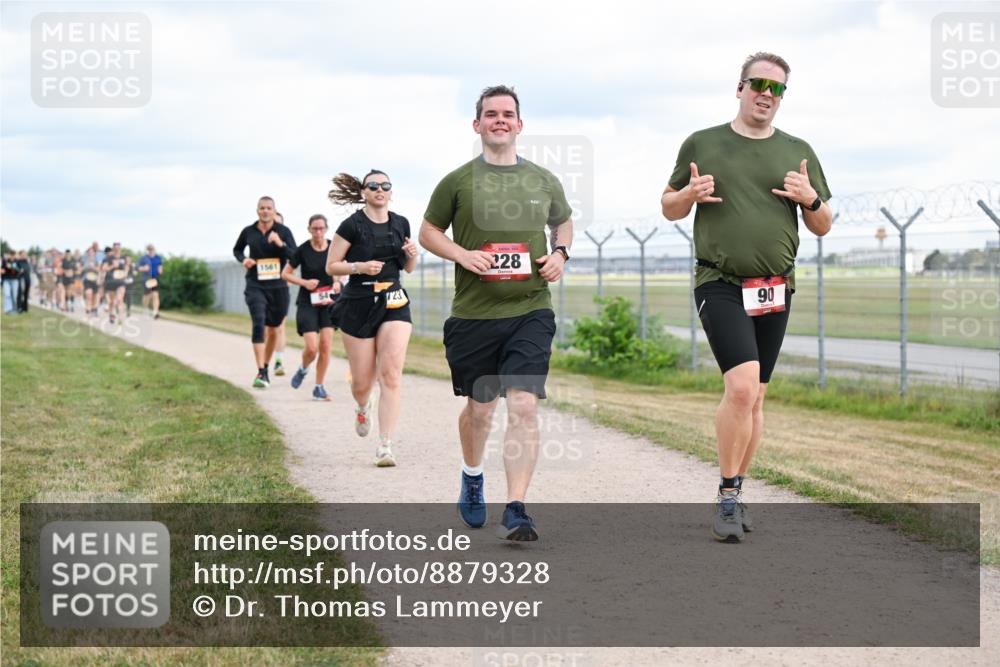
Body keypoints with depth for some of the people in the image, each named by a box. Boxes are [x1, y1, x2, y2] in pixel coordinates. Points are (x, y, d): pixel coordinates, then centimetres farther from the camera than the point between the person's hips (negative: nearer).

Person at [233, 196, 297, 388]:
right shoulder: (248, 232, 3)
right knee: (258, 324, -20)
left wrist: (280, 244, -26)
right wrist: (243, 259, -1)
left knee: (273, 330, 14)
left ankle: (266, 366, 36)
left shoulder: (283, 231, -1)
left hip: (278, 287, 1)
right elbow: (237, 250, 21)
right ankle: (261, 373, -26)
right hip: (255, 286, -1)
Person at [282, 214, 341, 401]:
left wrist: (338, 282, -6)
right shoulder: (303, 250, -8)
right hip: (307, 302, -2)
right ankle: (303, 369, 23)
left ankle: (319, 388, 7)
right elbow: (285, 274, 1)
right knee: (312, 348, -12)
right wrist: (304, 282, -13)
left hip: (329, 301, 2)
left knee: (326, 345, -6)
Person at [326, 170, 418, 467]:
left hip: (394, 303, 2)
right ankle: (362, 408, 43)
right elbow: (331, 266, -3)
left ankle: (385, 446, -14)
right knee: (362, 381, 4)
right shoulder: (352, 226, -5)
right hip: (359, 305, -2)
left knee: (391, 373, -14)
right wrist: (360, 266, -18)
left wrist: (412, 255, -4)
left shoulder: (401, 224, 8)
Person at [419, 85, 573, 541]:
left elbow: (563, 222, 26)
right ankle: (472, 477, 43)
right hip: (473, 313, 0)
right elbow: (428, 232, 10)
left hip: (530, 311, 0)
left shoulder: (544, 181, 8)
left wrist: (559, 254, 5)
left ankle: (515, 511, -15)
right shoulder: (458, 182, 2)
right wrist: (462, 255, -9)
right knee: (479, 406, 13)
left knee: (524, 405, -14)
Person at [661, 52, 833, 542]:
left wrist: (811, 199, -7)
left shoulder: (798, 152, 11)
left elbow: (823, 227, 14)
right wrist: (688, 194, -8)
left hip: (775, 290, 4)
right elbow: (669, 208, 14)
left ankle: (734, 494, 19)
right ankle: (727, 496, -9)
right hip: (720, 285, -4)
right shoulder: (702, 145, 6)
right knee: (742, 386, -19)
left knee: (754, 397, 7)